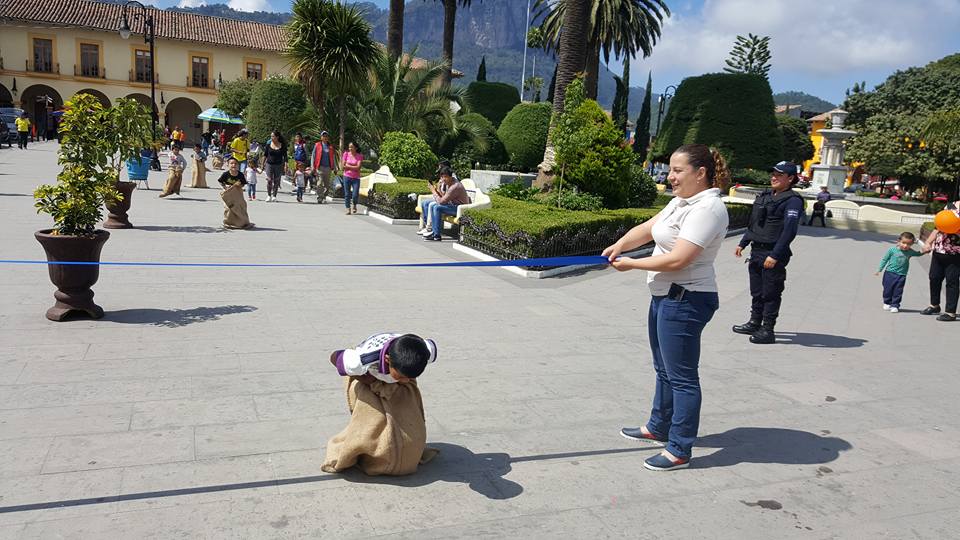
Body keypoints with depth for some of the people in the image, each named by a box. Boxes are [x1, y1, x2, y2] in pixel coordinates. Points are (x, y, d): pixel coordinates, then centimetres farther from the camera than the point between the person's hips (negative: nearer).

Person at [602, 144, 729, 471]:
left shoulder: (707, 209, -20)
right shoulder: (680, 202, 11)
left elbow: (677, 260, -26)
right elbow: (645, 229, 13)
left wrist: (631, 264, -14)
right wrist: (620, 245, -7)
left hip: (686, 300, -10)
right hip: (665, 296, 10)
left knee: (682, 376, -1)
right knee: (664, 369, 22)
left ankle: (680, 450, 10)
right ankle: (659, 427, 38)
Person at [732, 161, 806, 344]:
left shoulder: (792, 201, -11)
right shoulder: (765, 196, 14)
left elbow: (789, 231, -19)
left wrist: (775, 256, -24)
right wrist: (742, 243, 19)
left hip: (773, 255, -8)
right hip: (756, 251, 8)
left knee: (770, 293, -1)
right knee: (756, 291, 17)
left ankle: (767, 330, 7)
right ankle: (755, 323, 29)